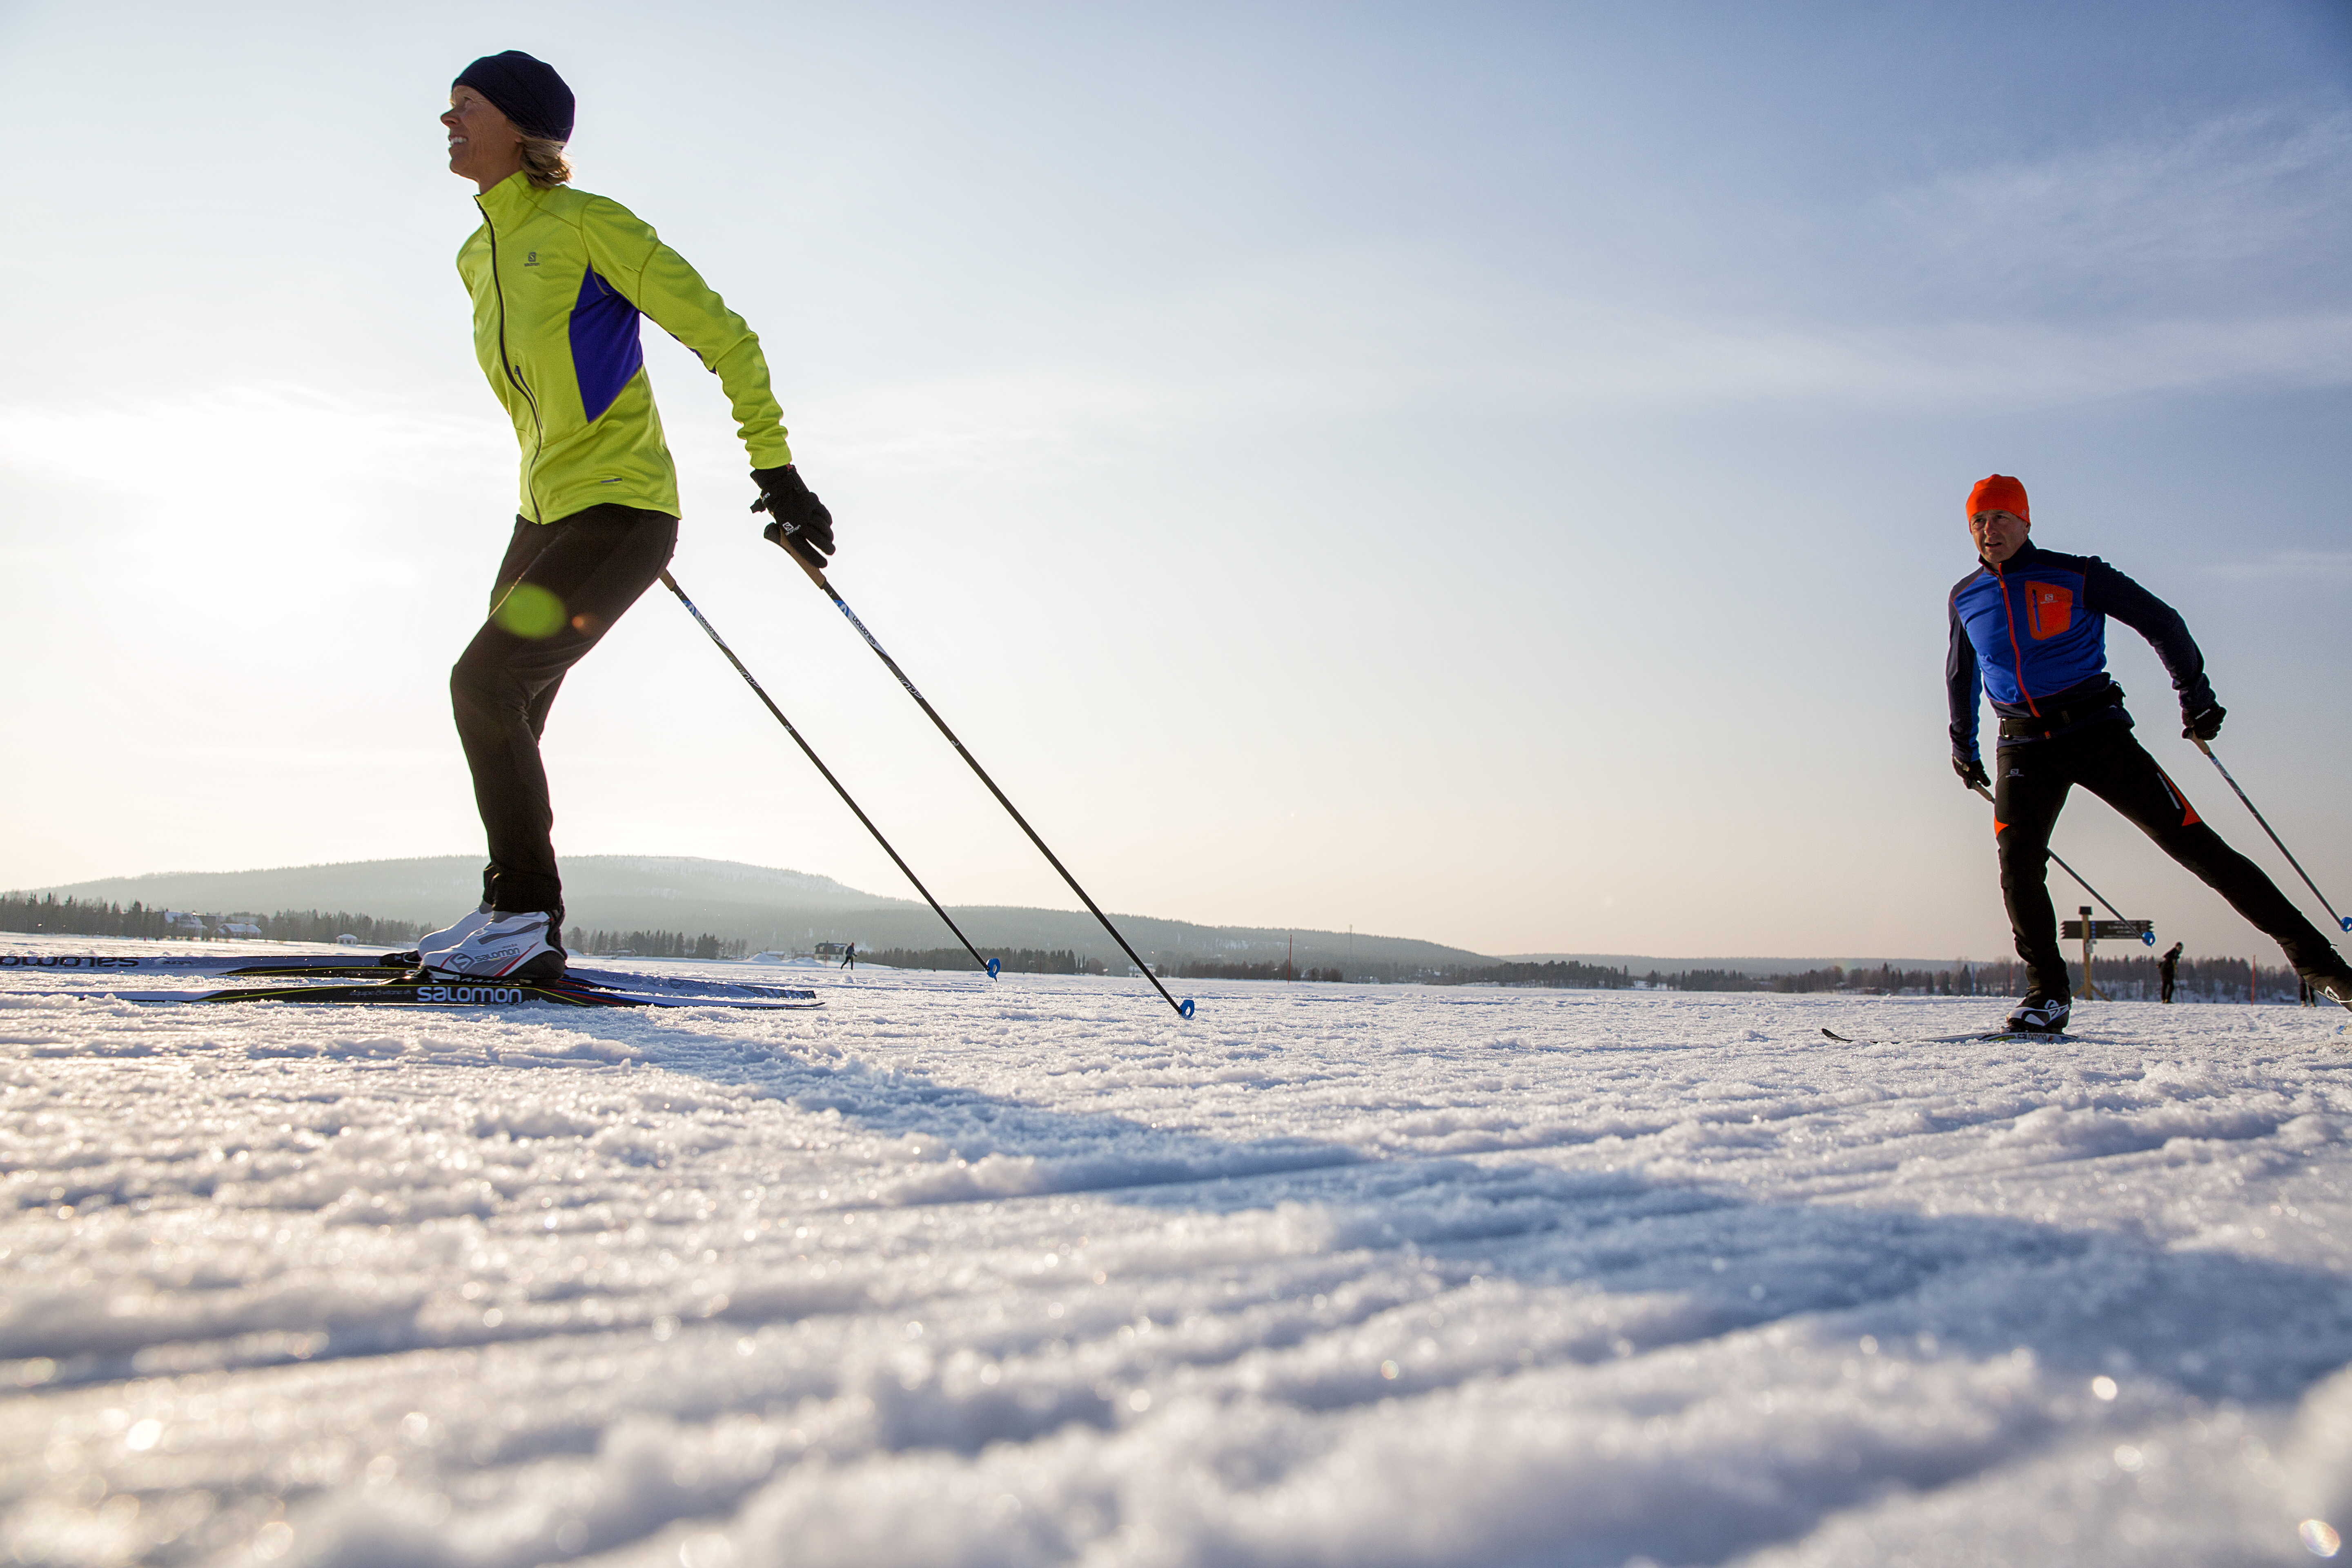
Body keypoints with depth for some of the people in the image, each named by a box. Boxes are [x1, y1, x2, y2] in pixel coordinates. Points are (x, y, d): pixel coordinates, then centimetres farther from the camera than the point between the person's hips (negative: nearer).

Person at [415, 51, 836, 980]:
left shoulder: (588, 225, -11)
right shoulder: (479, 257, 13)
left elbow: (724, 340, -12)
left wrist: (775, 471, -18)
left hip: (622, 514, -8)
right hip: (544, 517, 8)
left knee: (485, 681, -18)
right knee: (503, 718, 9)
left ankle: (528, 919, -8)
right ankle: (512, 914, 22)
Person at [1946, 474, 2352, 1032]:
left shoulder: (2075, 576, -2)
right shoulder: (1964, 598, 9)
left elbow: (2162, 623, 6)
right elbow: (1960, 675, 26)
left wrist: (2195, 697, 3)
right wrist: (1962, 746, 27)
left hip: (2095, 729, -2)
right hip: (2024, 746, 3)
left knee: (2189, 840, -8)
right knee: (2017, 863, -16)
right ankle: (2047, 996, -4)